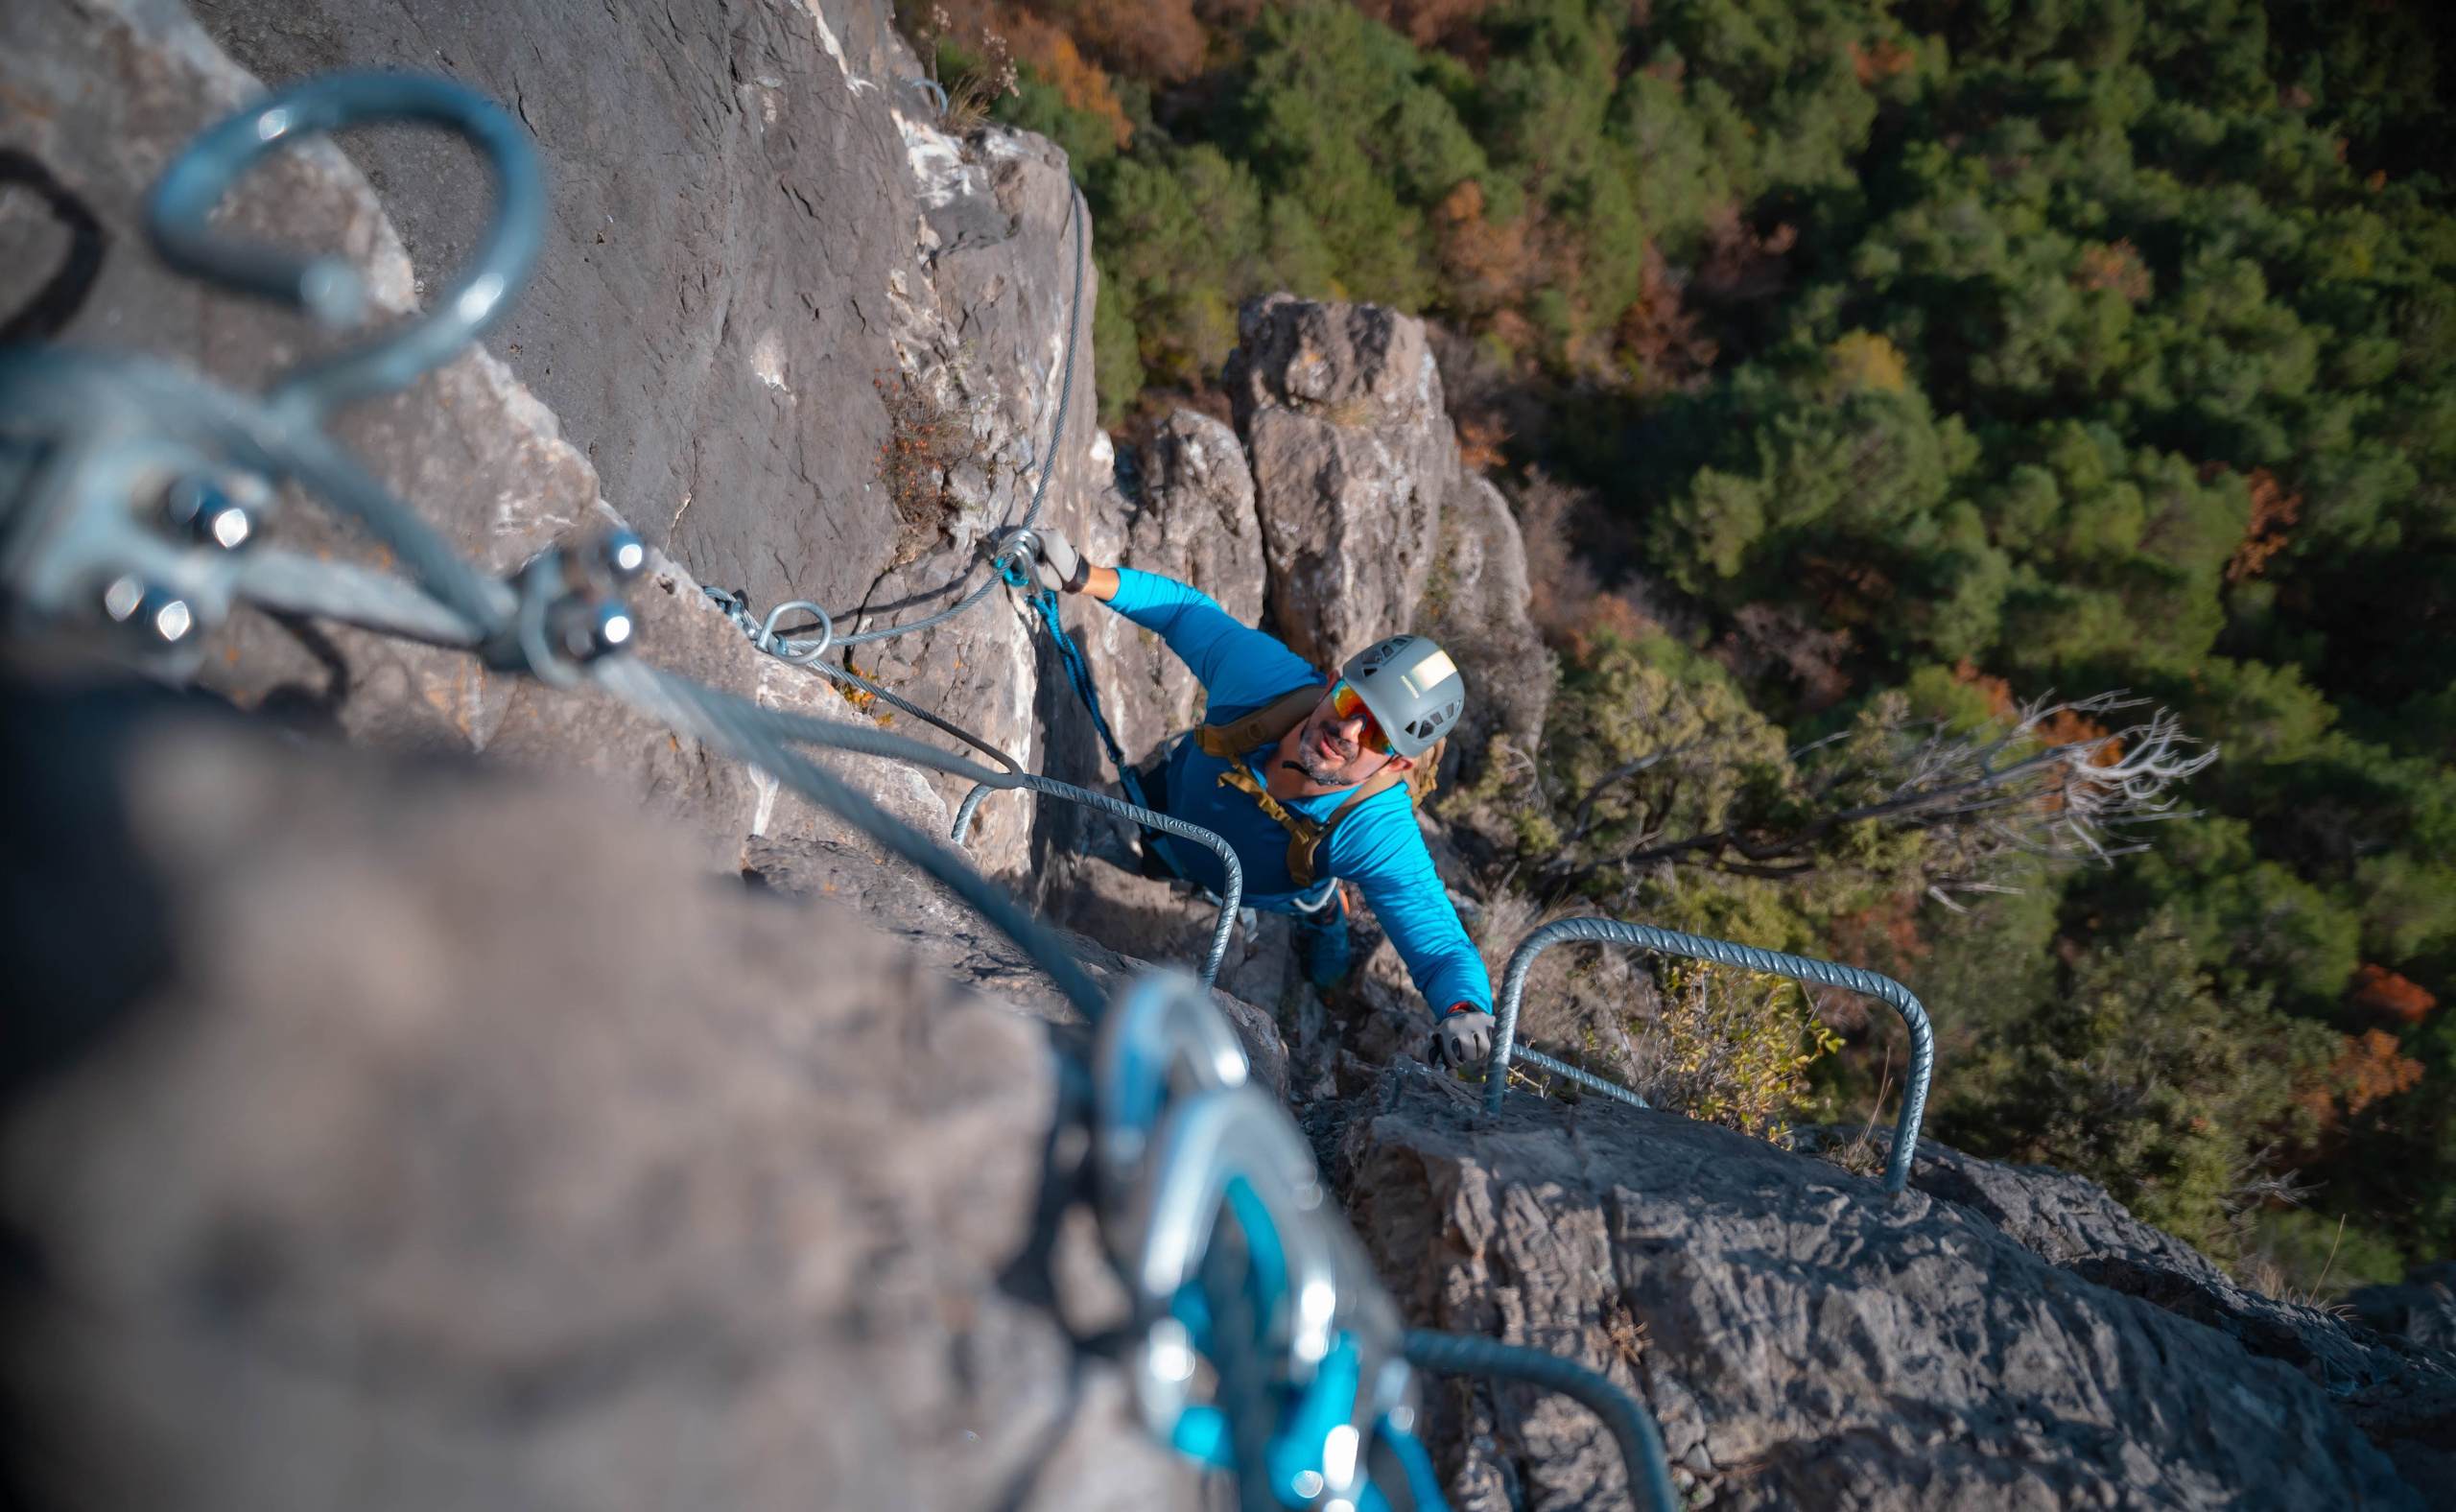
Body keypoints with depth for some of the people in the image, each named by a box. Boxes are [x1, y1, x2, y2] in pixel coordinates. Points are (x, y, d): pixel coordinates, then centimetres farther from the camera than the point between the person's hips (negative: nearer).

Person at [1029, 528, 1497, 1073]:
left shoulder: (1380, 835, -47)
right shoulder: (1269, 675, -42)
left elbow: (1445, 952, -48)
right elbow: (1185, 609, -24)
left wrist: (1466, 1013, -71)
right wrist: (1081, 574, -36)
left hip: (1276, 897, -1)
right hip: (1175, 801, 2)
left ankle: (1325, 907, 54)